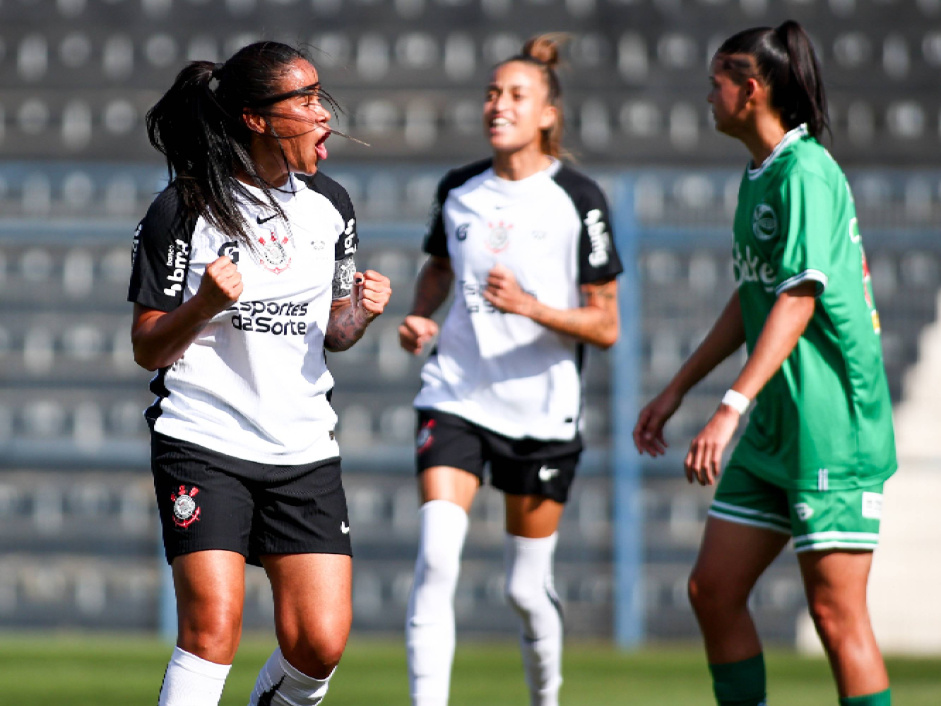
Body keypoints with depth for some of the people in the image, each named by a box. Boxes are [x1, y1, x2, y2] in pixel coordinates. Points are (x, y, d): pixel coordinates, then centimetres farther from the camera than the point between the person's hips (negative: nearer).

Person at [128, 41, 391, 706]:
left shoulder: (330, 204, 8)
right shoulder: (183, 211, -7)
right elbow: (149, 350, -3)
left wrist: (359, 313, -4)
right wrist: (204, 306, -22)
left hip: (305, 451, 4)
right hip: (203, 444, -4)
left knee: (320, 647, -5)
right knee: (213, 628, -18)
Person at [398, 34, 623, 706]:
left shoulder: (577, 199, -7)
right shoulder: (458, 190, 4)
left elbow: (605, 325, -7)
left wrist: (530, 306, -22)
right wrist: (419, 317, 5)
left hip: (543, 412, -2)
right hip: (456, 397, 2)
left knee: (526, 587, 7)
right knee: (435, 561, -17)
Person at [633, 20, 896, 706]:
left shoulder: (806, 173, -15)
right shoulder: (760, 175, 15)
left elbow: (798, 301, -24)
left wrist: (733, 407, -30)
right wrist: (675, 391, 26)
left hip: (833, 426, -10)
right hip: (772, 431, 10)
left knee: (836, 609, -8)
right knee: (713, 591, 8)